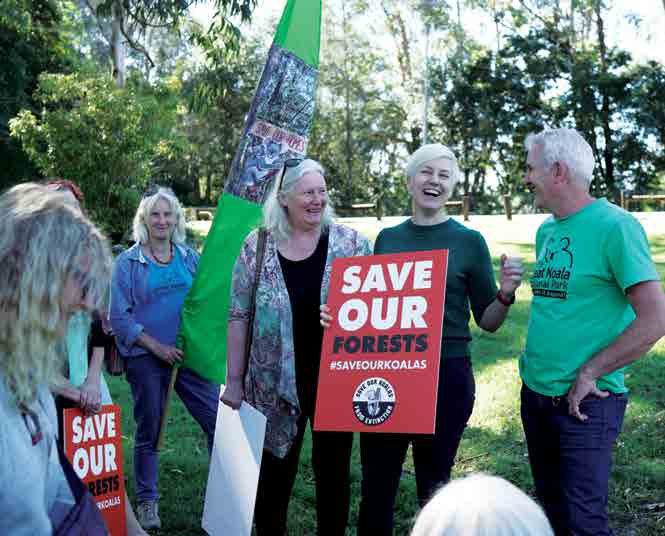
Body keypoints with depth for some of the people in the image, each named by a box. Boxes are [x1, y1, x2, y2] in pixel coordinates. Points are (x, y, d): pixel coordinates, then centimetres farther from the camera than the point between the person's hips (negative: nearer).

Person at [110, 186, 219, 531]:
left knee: (218, 420, -2)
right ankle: (147, 501, 24)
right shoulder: (128, 263, -2)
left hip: (190, 354, 2)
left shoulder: (190, 257, 6)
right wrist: (158, 346, -12)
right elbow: (118, 317, -5)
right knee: (149, 432, 8)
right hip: (146, 357, -2)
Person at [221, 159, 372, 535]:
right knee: (274, 471, 12)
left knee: (333, 469, 12)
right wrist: (234, 380, 0)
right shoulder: (256, 247, -2)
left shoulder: (350, 243, -2)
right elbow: (239, 317, 1)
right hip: (274, 385, 0)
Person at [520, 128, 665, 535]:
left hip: (585, 401, -7)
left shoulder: (615, 226, -14)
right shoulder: (546, 231, 9)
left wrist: (588, 373, -16)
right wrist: (529, 351, 7)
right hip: (535, 393, 8)